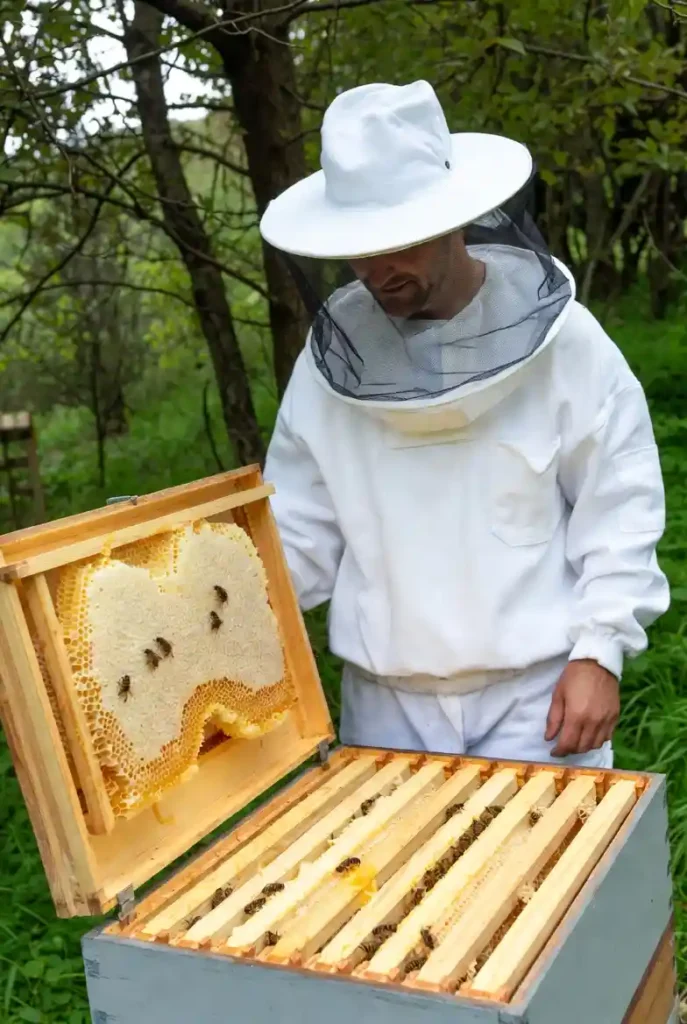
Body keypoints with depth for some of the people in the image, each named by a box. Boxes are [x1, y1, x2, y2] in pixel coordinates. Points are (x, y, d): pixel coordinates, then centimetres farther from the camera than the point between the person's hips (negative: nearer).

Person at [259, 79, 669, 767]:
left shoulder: (560, 337, -8)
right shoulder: (331, 357, -3)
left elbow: (620, 507, -3)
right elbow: (297, 529, 2)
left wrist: (601, 649, -8)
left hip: (534, 687, -2)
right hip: (384, 698, 3)